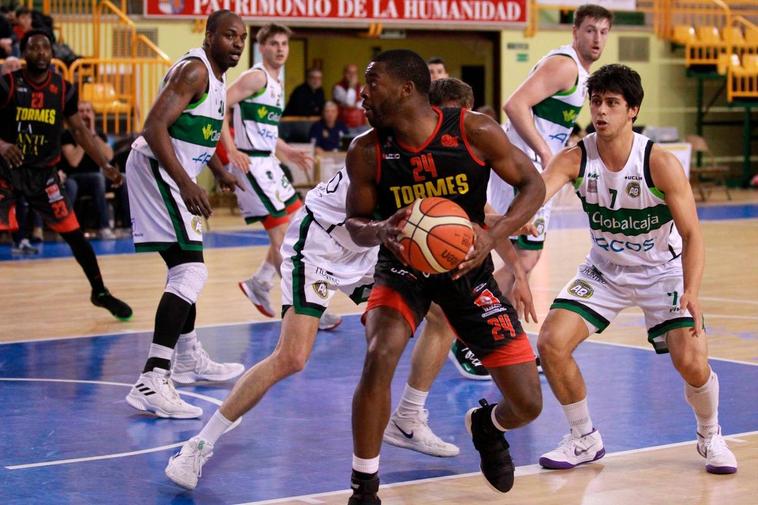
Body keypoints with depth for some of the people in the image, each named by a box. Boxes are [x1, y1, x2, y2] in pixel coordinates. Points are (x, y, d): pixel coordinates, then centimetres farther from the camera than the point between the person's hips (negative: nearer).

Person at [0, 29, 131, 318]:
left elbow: (78, 130, 9)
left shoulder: (64, 89, -1)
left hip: (44, 172, 3)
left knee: (74, 234, 2)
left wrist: (105, 165, 4)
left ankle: (100, 293, 18)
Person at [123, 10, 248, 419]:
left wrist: (220, 172, 38)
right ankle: (152, 382, -27)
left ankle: (189, 359, 43)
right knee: (190, 273, -19)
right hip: (157, 171, -11)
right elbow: (154, 128, -26)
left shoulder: (216, 77, 15)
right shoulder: (194, 71, -17)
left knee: (186, 269, 24)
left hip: (172, 176, 11)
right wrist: (186, 183, -33)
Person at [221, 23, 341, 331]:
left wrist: (289, 153, 20)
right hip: (250, 163, -10)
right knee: (282, 231, -9)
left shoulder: (276, 84, 17)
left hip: (268, 162, 10)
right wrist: (231, 149, -25)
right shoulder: (256, 77, -11)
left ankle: (260, 284, 23)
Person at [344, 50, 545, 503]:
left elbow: (533, 185, -8)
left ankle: (487, 426, 38)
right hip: (403, 267, 0)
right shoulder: (366, 152, -15)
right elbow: (356, 223, -2)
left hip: (466, 266, 1)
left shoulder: (475, 132, -18)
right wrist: (381, 232, -27)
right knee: (379, 357, -32)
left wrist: (494, 235, -25)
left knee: (528, 405, -3)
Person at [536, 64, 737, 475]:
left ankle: (710, 437, 14)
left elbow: (691, 235, -21)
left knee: (691, 361, -19)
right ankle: (584, 440, 9)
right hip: (604, 269, 3)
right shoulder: (574, 160, -17)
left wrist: (691, 293, -37)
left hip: (662, 270, -3)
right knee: (551, 343, -13)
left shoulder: (661, 164, -24)